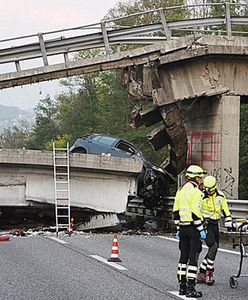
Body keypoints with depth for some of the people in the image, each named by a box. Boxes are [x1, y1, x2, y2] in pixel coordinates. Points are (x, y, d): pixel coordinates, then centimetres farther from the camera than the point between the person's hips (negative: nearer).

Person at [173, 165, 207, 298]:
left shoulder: (181, 190, 12)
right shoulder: (195, 191, -13)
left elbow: (176, 211, 15)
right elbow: (196, 213, -19)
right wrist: (201, 229, -14)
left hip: (183, 228, 8)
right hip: (193, 228, -8)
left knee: (184, 256, 13)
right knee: (193, 257, -5)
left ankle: (182, 286, 17)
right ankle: (190, 288, -7)